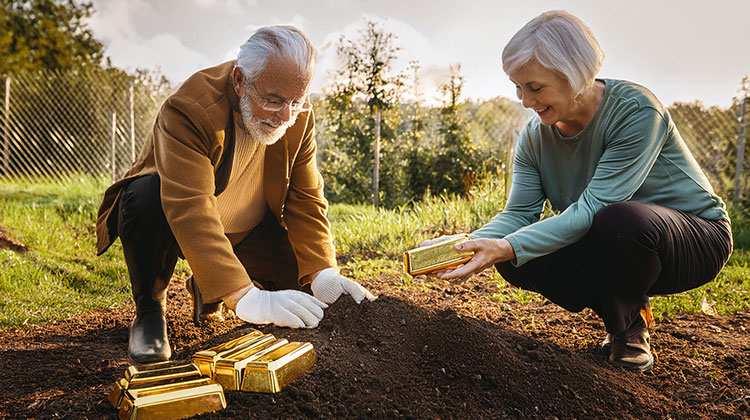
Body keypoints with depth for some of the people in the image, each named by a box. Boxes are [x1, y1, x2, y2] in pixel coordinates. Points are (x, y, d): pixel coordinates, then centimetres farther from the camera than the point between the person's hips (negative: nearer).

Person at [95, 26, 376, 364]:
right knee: (147, 194, -37)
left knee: (304, 271, -15)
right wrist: (245, 297, -51)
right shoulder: (189, 108, -32)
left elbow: (305, 200, -11)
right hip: (177, 226, -4)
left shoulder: (300, 118, -14)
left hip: (245, 232, 5)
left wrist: (323, 274, -27)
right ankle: (148, 309, -8)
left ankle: (205, 291, 14)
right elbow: (190, 211, -42)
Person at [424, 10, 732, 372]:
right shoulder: (535, 136, -5)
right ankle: (622, 310, 6)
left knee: (620, 220, -39)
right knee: (516, 260, -18)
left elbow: (592, 208, -32)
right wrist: (464, 245, -29)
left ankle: (629, 327, -7)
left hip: (693, 237, -5)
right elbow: (518, 213, -10)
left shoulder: (635, 110, -25)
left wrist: (509, 248, -40)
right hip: (611, 246, 6)